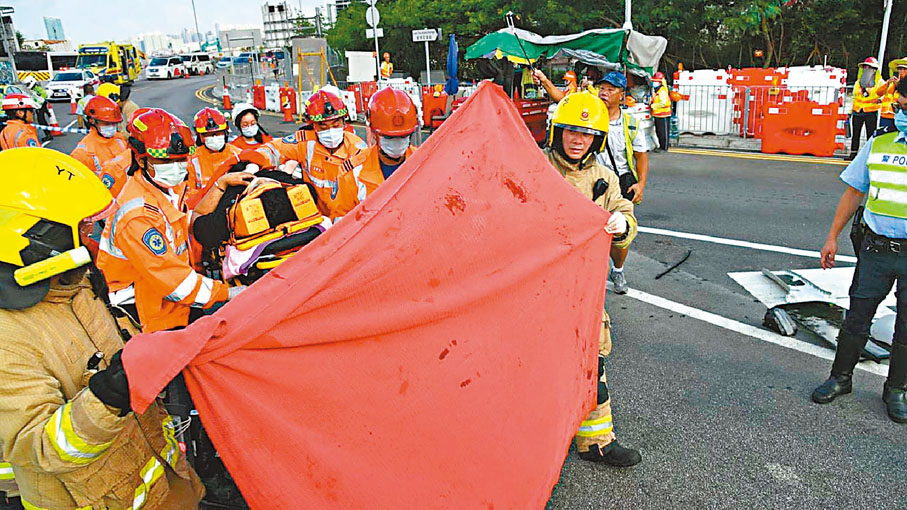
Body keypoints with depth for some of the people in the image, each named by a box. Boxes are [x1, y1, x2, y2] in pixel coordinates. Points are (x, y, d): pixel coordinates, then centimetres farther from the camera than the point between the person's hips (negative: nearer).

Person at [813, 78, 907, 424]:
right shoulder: (878, 145, 5)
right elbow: (853, 193, 9)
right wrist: (832, 237, 6)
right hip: (875, 249, 2)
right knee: (857, 316, 8)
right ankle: (840, 378, 23)